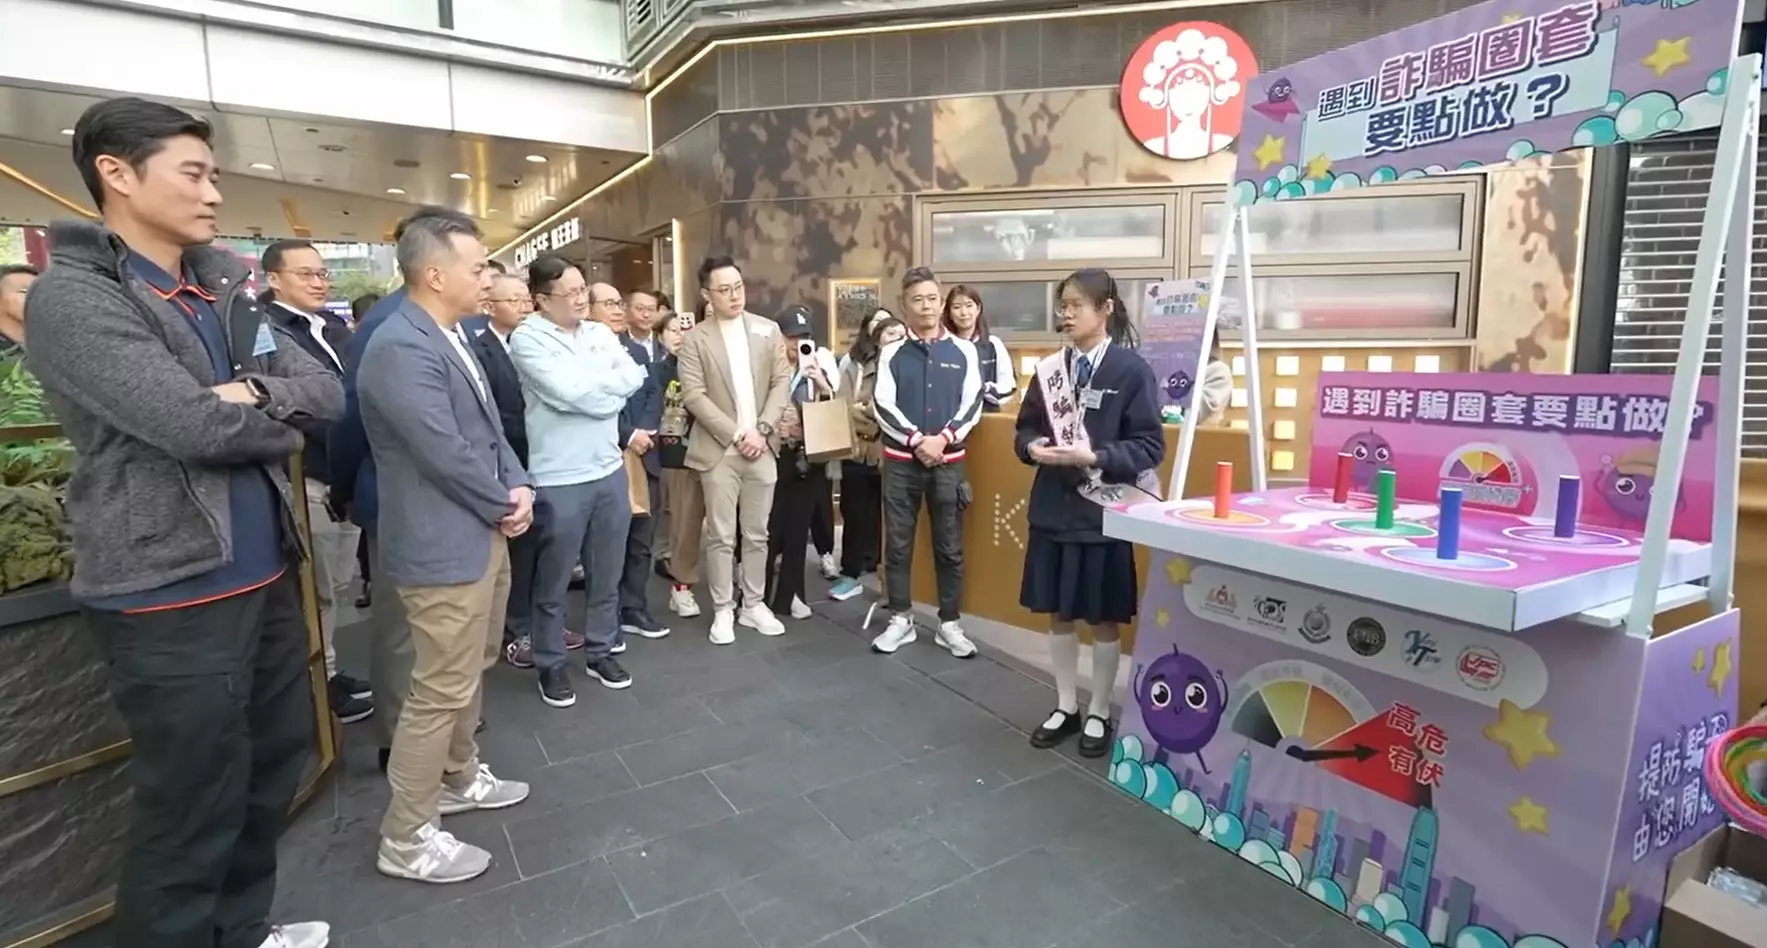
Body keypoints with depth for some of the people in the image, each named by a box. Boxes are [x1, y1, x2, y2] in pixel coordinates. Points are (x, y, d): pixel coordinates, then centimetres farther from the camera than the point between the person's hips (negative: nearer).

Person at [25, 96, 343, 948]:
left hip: (267, 574, 8)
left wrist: (254, 392, -16)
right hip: (172, 598, -8)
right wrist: (277, 421, -5)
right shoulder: (71, 296, -12)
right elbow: (197, 426, -23)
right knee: (192, 816, 5)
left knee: (279, 758, 20)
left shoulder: (223, 292, 11)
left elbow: (327, 390, 2)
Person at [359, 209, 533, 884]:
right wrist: (504, 506, -10)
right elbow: (448, 454, -25)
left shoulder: (449, 337, 10)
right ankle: (406, 839, 18)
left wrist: (519, 487, -3)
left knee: (471, 671, 23)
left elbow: (489, 427, 13)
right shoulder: (401, 348, -22)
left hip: (482, 533, 10)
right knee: (442, 690, 1)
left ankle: (459, 778, 42)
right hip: (444, 545, -10)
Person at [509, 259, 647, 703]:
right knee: (554, 580, 9)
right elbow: (569, 392, -20)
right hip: (560, 478, -5)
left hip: (610, 469, 6)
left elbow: (635, 377, -2)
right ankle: (551, 664, 25)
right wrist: (609, 387, -6)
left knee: (607, 574, 16)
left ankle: (601, 651, 32)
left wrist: (590, 384, -10)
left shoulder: (601, 333, 9)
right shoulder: (528, 339, -9)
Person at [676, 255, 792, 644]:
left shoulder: (768, 330, 7)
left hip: (761, 447, 3)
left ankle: (753, 605, 24)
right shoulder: (695, 339, -2)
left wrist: (762, 429, -8)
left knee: (757, 534, 11)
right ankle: (723, 611, 16)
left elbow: (782, 382, 4)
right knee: (721, 536, 3)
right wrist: (737, 435, -14)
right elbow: (694, 396, -9)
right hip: (718, 450, -3)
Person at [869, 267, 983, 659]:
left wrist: (943, 438, -15)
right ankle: (901, 620, 18)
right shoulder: (892, 353, 3)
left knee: (950, 547, 6)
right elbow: (883, 407, -4)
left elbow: (972, 405, -1)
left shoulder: (964, 351, 4)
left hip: (948, 461, 0)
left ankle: (950, 624, 17)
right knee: (897, 544, 5)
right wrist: (916, 440, -15)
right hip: (901, 461, 0)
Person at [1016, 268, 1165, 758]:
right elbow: (1024, 427, 12)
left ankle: (1098, 715, 28)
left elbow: (1150, 447, -10)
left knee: (1104, 620, 9)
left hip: (1103, 512, -4)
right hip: (1052, 509, 5)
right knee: (1058, 613, 14)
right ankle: (1066, 707, 32)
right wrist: (1033, 447, -10)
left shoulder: (1132, 370, -9)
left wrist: (1094, 457, -23)